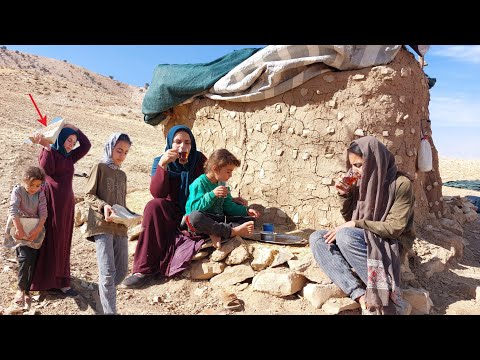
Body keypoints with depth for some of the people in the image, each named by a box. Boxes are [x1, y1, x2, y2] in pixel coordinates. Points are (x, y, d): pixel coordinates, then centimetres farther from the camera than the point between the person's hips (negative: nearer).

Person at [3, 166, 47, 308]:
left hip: (35, 231, 3)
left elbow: (43, 212, -3)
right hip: (19, 229, -3)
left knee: (32, 260, -1)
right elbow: (13, 210, -16)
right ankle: (21, 289, -3)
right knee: (25, 257, -18)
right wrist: (19, 228, -27)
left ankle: (26, 291, 11)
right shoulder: (18, 190, -5)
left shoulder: (40, 193, 4)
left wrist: (38, 229, -17)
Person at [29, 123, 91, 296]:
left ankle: (61, 281, 20)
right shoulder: (48, 153, -1)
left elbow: (86, 145, 7)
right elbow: (47, 169, -21)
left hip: (67, 203, 6)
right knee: (51, 241, 0)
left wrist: (72, 127, 6)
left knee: (63, 242, 10)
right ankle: (46, 280, 9)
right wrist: (45, 145, -23)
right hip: (52, 202, -6)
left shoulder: (69, 158, 15)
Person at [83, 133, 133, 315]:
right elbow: (88, 195, -3)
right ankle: (109, 311, -3)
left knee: (122, 270, 7)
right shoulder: (100, 167, 2)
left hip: (121, 227, 6)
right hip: (102, 225, -6)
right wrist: (103, 206, -20)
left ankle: (103, 296, 28)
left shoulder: (122, 175, 21)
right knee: (108, 272, -10)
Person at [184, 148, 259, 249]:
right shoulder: (199, 183, -11)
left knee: (249, 218, -5)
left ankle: (218, 234, -29)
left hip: (218, 221, 7)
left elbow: (229, 206, 18)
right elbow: (196, 207, -20)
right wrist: (212, 194, -32)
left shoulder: (222, 185, 13)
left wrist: (246, 210, 5)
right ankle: (232, 231, -34)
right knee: (195, 216, -42)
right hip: (203, 222, -7)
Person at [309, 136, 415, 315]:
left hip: (390, 243, -7)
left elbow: (395, 228, -17)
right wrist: (345, 195, -7)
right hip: (362, 239, 7)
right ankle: (360, 294, -31)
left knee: (345, 236, -34)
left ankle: (390, 297, -25)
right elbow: (349, 218, 10)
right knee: (317, 238, -16)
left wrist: (356, 224, -21)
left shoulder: (401, 184, -14)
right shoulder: (360, 182, 3)